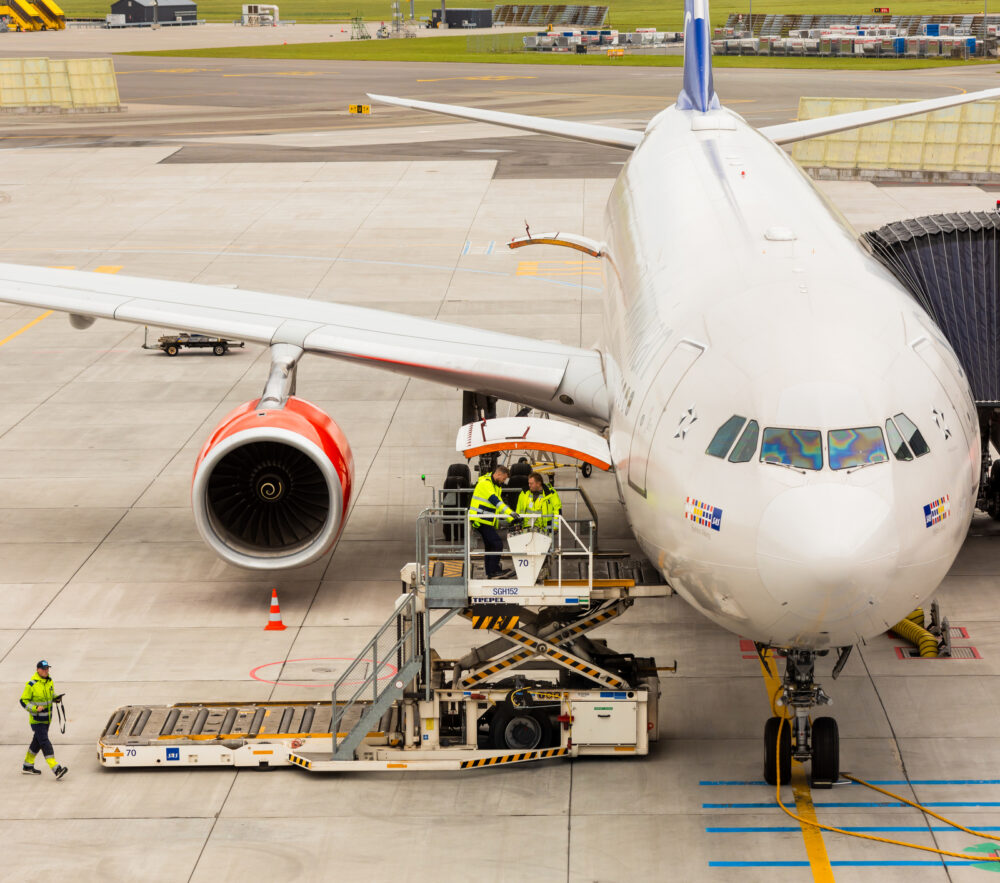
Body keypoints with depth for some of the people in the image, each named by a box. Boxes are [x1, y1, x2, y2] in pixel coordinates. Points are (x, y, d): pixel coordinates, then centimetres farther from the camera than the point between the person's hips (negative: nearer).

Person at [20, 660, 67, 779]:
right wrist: (35, 708, -25)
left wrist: (56, 698, -1)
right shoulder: (31, 684, -16)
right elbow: (23, 701, -12)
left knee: (37, 741, 17)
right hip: (36, 719, -8)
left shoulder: (49, 681, 5)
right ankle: (56, 769, -20)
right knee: (45, 743, -12)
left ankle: (27, 766, 32)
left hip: (47, 718, 8)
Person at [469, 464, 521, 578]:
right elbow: (495, 501, -29)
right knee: (497, 544, -16)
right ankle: (493, 572, -14)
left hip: (487, 521, 11)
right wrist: (510, 512, -38)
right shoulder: (485, 483, -16)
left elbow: (500, 504, 20)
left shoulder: (496, 486, 17)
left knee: (490, 546, 14)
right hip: (480, 520, -11)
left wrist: (512, 519, 9)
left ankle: (490, 573, 20)